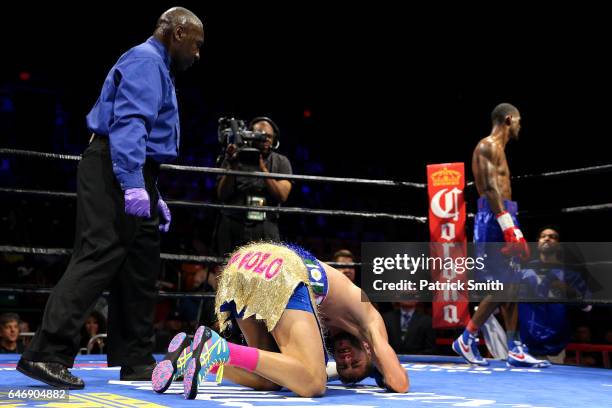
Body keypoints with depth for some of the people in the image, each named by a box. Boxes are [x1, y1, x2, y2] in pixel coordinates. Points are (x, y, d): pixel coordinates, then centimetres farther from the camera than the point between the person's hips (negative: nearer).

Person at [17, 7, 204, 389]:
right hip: (116, 172, -11)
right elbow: (128, 123, -20)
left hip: (132, 176, 11)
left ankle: (135, 361, 13)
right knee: (99, 257, -17)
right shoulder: (145, 60, -6)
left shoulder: (156, 67, 27)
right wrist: (133, 184, -30)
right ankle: (48, 354, -18)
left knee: (140, 269, 9)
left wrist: (154, 197, 24)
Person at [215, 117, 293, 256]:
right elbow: (222, 196, 0)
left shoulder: (281, 162, 8)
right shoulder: (234, 158, 7)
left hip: (266, 230, 0)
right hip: (233, 227, 0)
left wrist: (262, 168, -13)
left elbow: (282, 196, -6)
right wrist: (232, 166, -11)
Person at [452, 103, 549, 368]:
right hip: (494, 219, -10)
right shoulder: (488, 146, -8)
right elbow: (490, 188, -19)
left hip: (502, 220, 10)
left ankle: (514, 349, 10)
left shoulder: (497, 149, 22)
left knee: (510, 285, 8)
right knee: (502, 286, -9)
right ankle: (467, 339, 1)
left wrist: (514, 233, 19)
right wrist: (508, 227, -25)